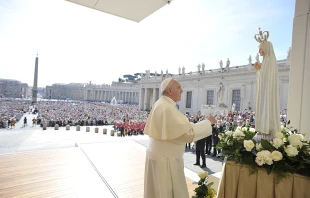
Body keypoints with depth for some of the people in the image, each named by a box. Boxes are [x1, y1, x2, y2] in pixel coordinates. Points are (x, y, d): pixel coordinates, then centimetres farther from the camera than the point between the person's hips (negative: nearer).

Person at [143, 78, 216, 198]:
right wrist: (208, 122, -15)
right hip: (165, 158, -9)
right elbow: (188, 132, -28)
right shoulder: (167, 107, -26)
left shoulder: (160, 104, 7)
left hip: (160, 154, 10)